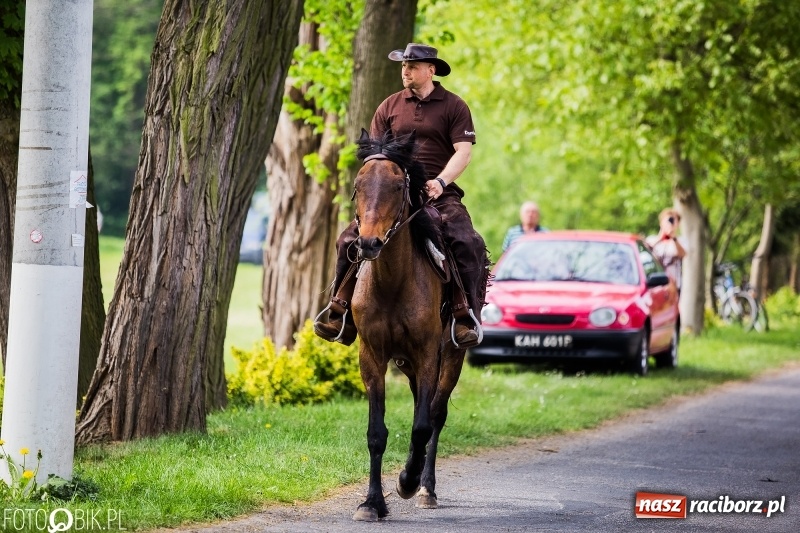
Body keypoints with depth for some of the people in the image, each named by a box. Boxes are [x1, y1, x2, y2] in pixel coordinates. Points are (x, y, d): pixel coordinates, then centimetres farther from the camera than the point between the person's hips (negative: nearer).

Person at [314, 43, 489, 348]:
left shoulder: (454, 107, 5)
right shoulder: (390, 107, 14)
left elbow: (463, 151, -3)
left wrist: (440, 181, -20)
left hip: (439, 193, -3)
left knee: (467, 244, -28)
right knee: (350, 240, -15)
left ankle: (466, 317, -24)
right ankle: (341, 316, -10)